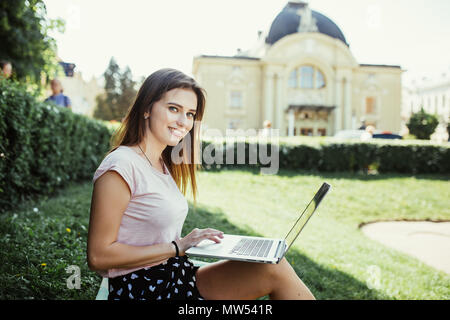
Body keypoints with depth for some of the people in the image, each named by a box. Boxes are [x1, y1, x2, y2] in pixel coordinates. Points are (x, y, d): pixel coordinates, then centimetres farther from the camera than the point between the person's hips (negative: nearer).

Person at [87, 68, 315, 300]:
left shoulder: (165, 165, 12)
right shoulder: (120, 166, -15)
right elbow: (98, 256, -17)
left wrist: (194, 241, -2)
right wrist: (177, 246, -16)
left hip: (179, 278, 8)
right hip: (141, 289, -8)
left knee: (274, 267, -9)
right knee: (274, 270, -16)